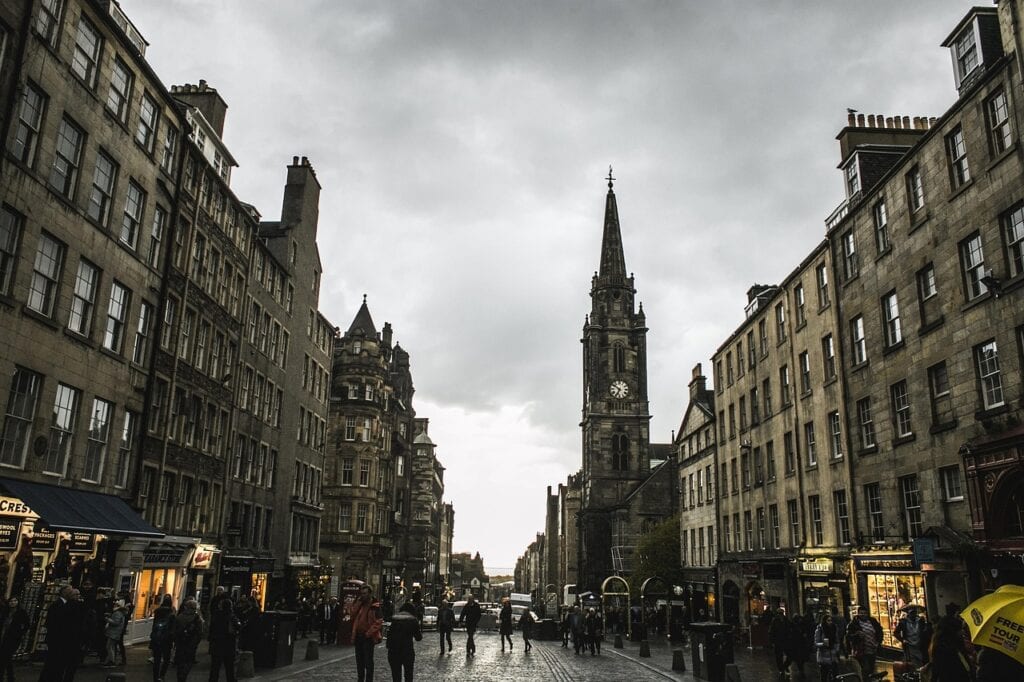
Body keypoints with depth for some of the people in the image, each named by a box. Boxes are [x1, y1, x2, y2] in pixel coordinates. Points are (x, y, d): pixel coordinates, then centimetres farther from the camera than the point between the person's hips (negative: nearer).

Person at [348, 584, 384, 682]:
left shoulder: (375, 606, -10)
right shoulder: (359, 604, 9)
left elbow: (379, 622, -15)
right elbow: (351, 613, -5)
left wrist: (369, 633, -19)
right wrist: (358, 601, -11)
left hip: (368, 637, -6)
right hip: (358, 636, 7)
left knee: (368, 661, -2)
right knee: (359, 659, 15)